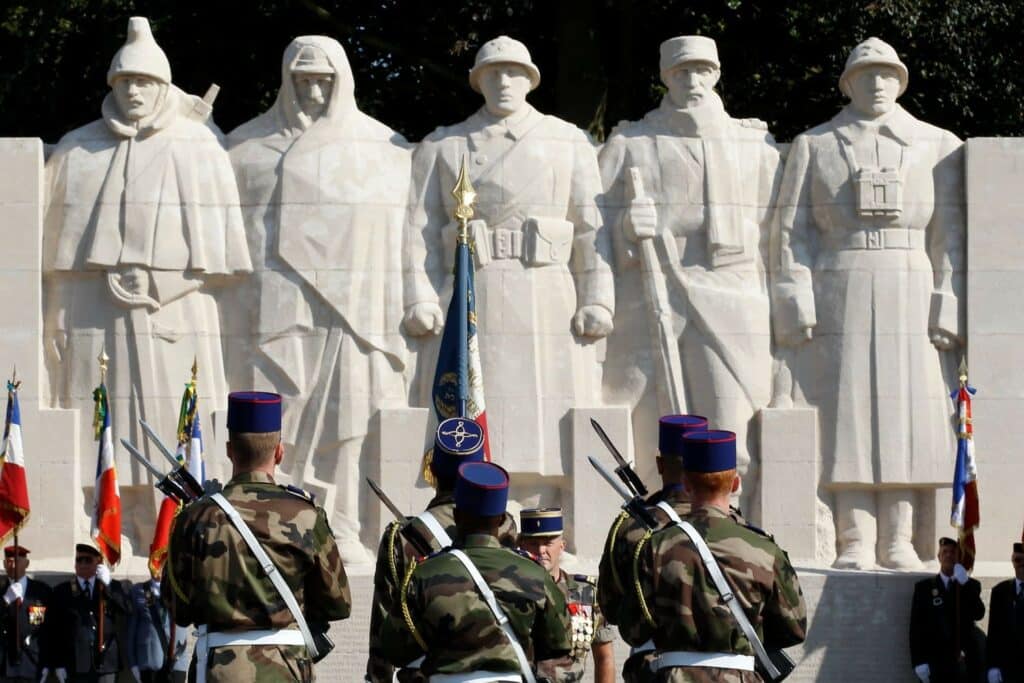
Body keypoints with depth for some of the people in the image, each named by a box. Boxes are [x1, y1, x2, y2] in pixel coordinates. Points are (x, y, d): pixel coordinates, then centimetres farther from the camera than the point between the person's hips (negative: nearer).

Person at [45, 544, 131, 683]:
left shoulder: (114, 587, 11)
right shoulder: (62, 592, 7)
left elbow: (128, 609, -7)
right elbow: (53, 630, 3)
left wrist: (107, 585, -12)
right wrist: (57, 664, -4)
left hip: (106, 662, 1)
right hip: (76, 664, -1)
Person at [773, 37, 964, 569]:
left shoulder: (937, 146, 13)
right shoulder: (814, 146, 12)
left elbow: (951, 235, 8)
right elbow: (792, 230, 7)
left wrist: (949, 308, -2)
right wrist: (796, 307, -4)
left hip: (910, 294, 1)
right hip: (840, 292, -1)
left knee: (907, 411, -3)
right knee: (848, 411, -7)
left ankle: (897, 541, 1)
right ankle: (855, 542, -8)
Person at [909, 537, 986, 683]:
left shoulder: (971, 585, 12)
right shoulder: (924, 587, 8)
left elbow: (978, 614, -5)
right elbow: (916, 627, 3)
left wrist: (964, 584, -14)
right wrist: (919, 662, -6)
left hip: (966, 664, 1)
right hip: (936, 664, -1)